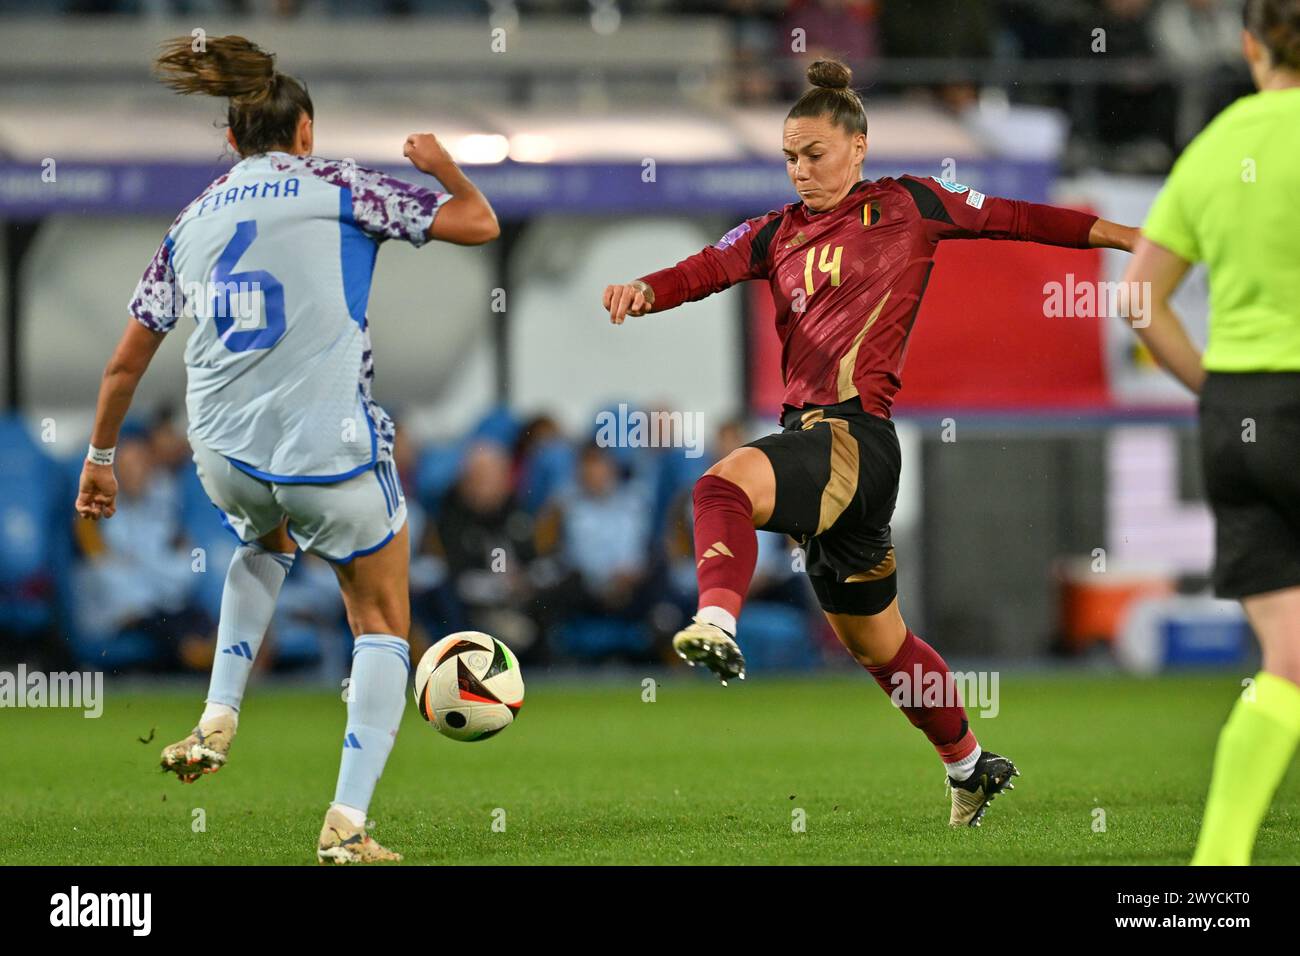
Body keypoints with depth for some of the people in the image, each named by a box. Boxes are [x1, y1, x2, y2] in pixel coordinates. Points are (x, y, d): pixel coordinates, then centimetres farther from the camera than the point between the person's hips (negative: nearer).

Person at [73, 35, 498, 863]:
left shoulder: (193, 221, 13)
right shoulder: (337, 187, 0)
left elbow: (126, 364, 16)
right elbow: (478, 223, 3)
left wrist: (101, 459, 28)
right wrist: (440, 164, 23)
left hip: (225, 458, 4)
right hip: (333, 451, -4)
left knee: (265, 544, 39)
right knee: (383, 625, 13)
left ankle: (219, 717, 21)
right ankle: (348, 824, -1)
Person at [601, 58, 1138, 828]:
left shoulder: (908, 206, 4)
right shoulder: (781, 231, 16)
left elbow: (1010, 218, 11)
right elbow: (709, 268, 3)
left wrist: (1124, 235, 11)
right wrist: (644, 290, -18)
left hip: (857, 437, -7)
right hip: (807, 433, 7)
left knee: (726, 484, -34)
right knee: (876, 642, 19)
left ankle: (719, 625, -55)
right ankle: (971, 767, 35)